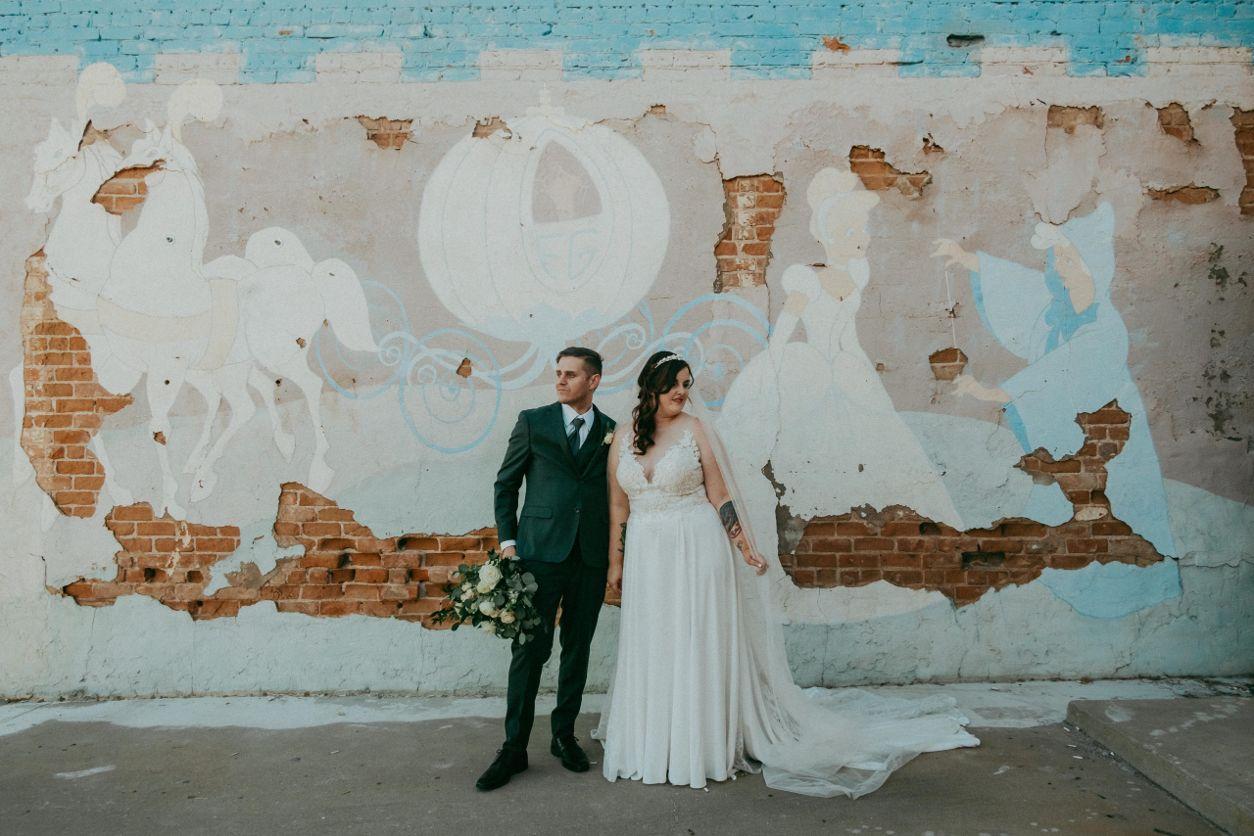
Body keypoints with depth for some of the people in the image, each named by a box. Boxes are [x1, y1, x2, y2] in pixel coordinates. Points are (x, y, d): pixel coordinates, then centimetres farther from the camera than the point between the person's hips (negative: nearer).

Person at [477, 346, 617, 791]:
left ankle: (565, 735, 27)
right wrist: (507, 539, -1)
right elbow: (505, 483, 6)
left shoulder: (612, 432, 7)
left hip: (592, 556, 2)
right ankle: (514, 748, 11)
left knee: (578, 649, 11)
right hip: (541, 551, -2)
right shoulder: (533, 421, 2)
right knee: (530, 650, 0)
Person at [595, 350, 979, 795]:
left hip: (696, 551, -3)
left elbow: (719, 496, -2)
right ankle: (649, 747, 26)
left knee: (696, 647, 4)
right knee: (649, 651, 11)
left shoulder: (694, 429, -2)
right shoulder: (623, 437, 5)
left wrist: (746, 548, -6)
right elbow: (618, 505, 8)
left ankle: (698, 748, 17)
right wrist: (615, 562, 8)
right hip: (646, 557, 3)